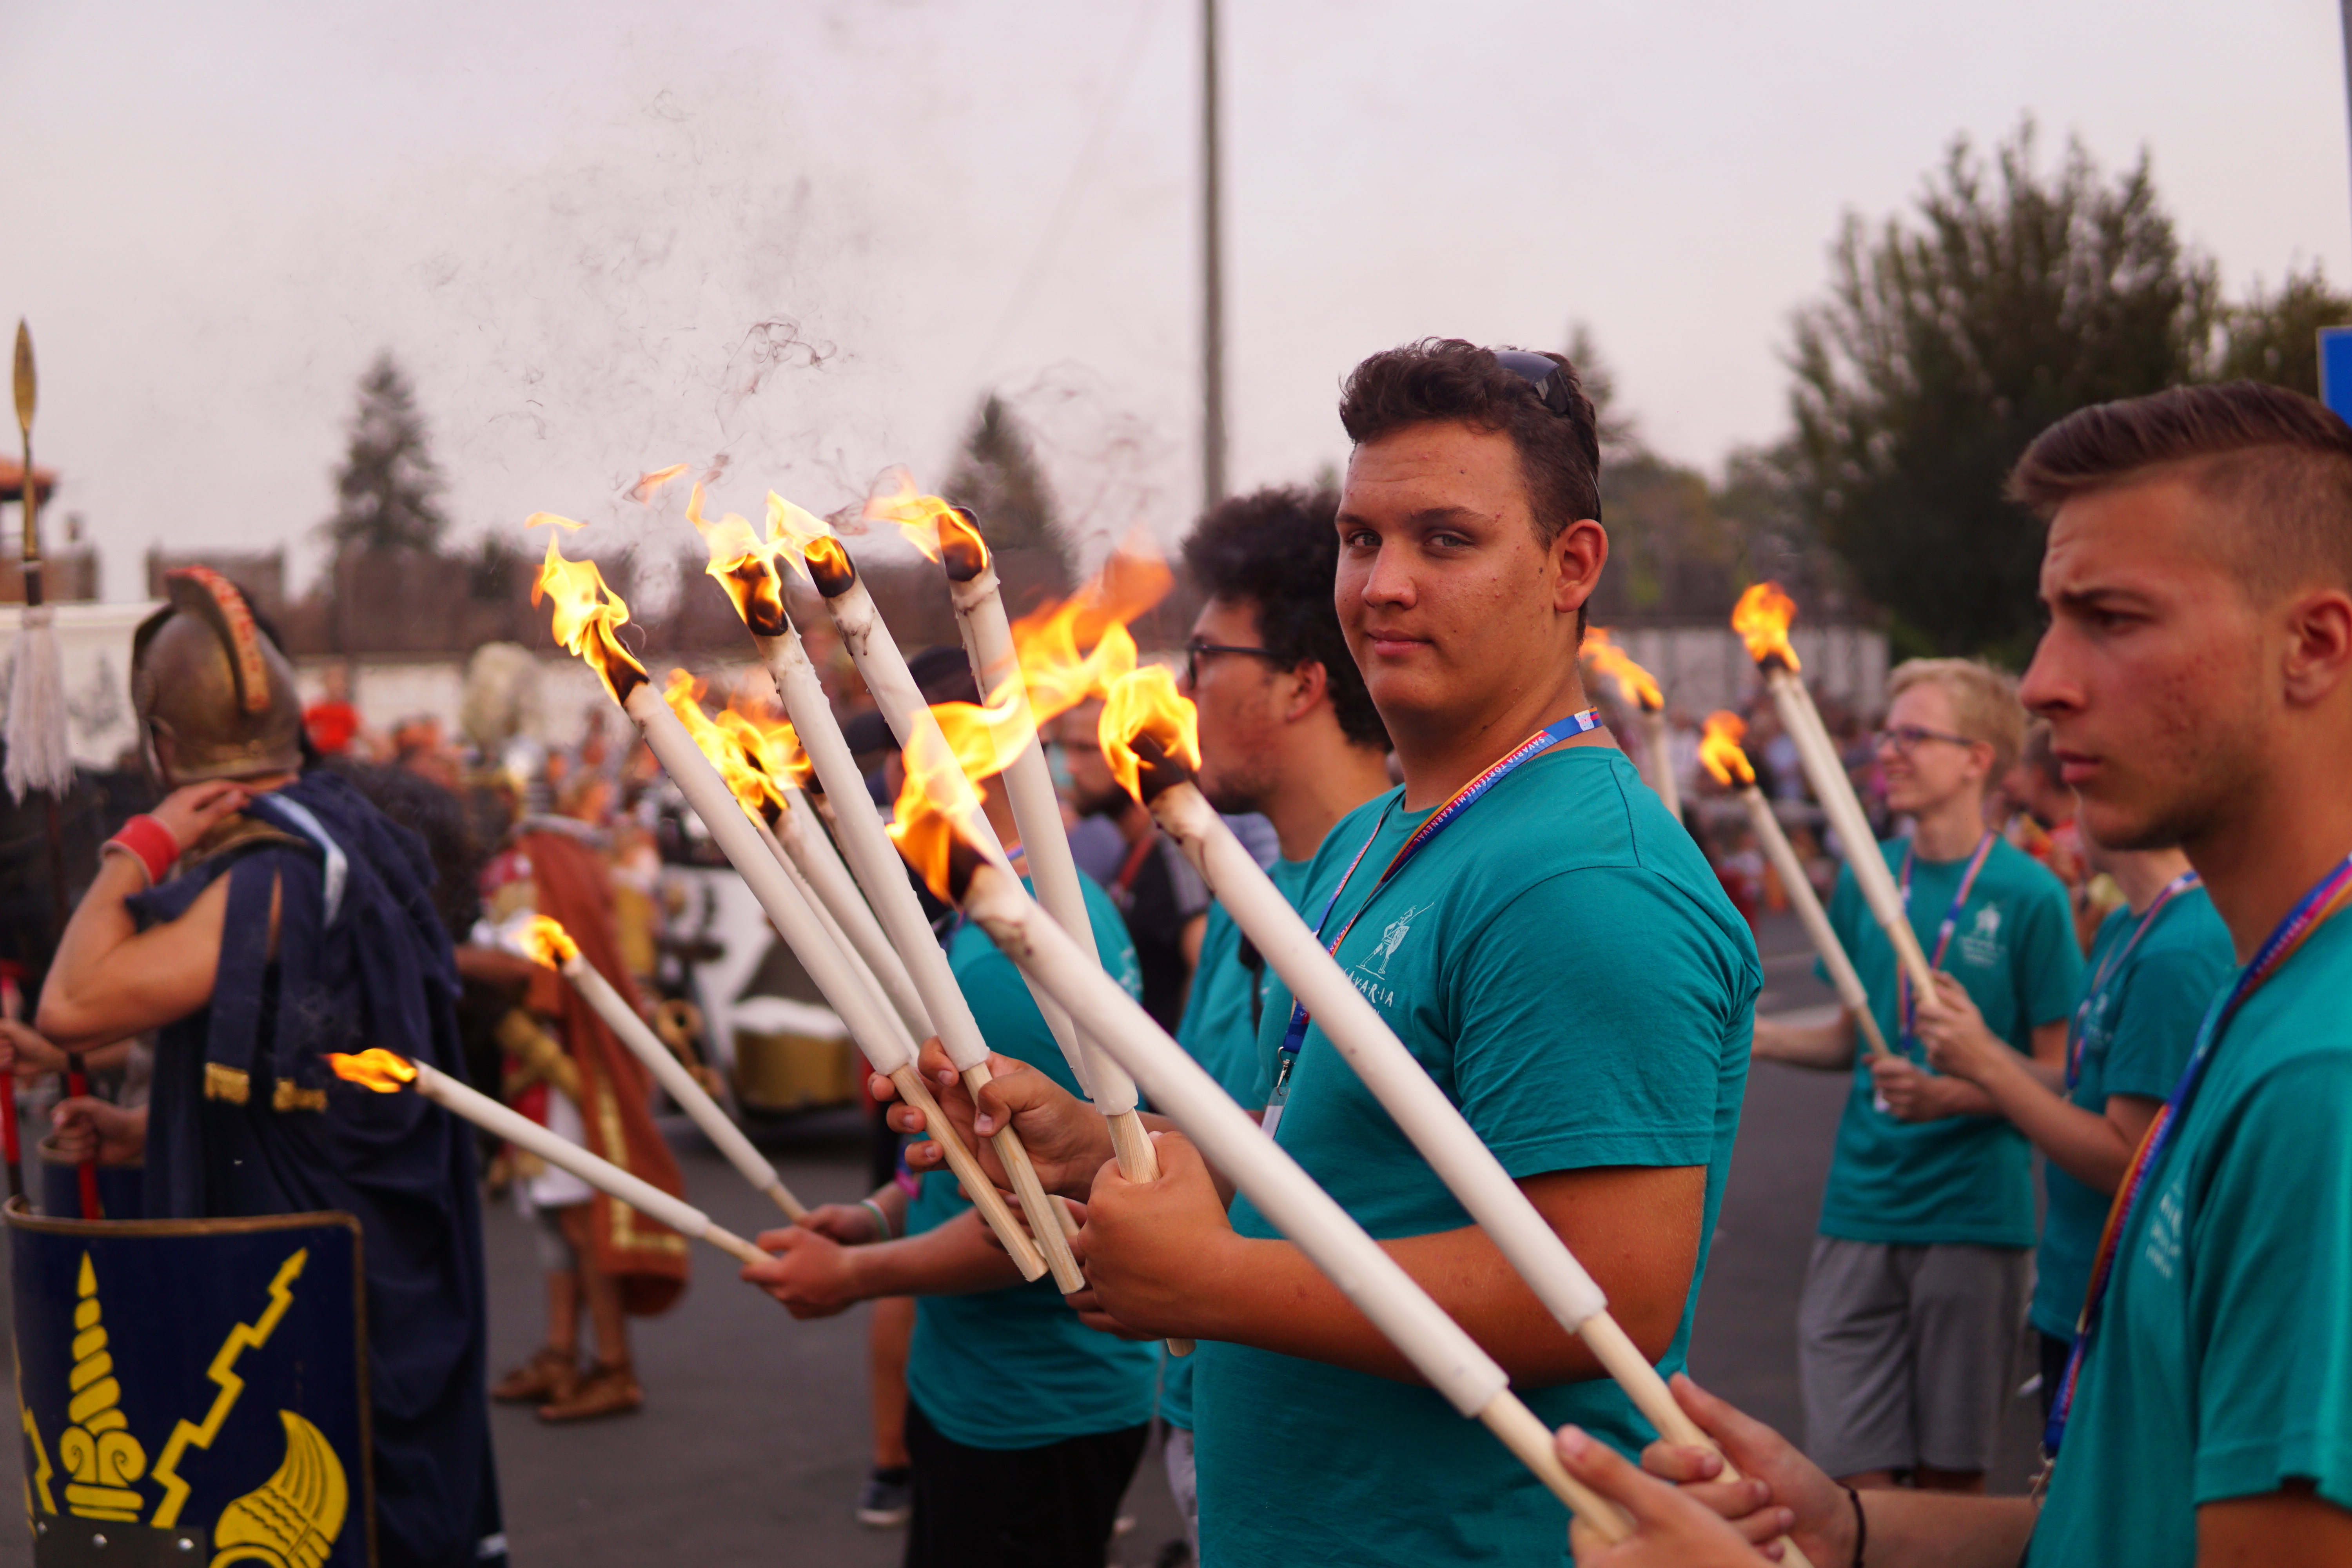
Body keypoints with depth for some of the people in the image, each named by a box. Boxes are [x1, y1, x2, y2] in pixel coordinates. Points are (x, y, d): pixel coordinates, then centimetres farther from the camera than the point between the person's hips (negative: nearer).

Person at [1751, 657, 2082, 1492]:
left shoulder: (2028, 894, -7)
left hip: (1975, 1213, -3)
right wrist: (1757, 1036, 1)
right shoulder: (1865, 878, 7)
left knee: (1950, 1470, 7)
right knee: (1857, 1467, 2)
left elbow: (2058, 1073, -5)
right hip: (1861, 1208, 3)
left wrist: (1953, 1094, -21)